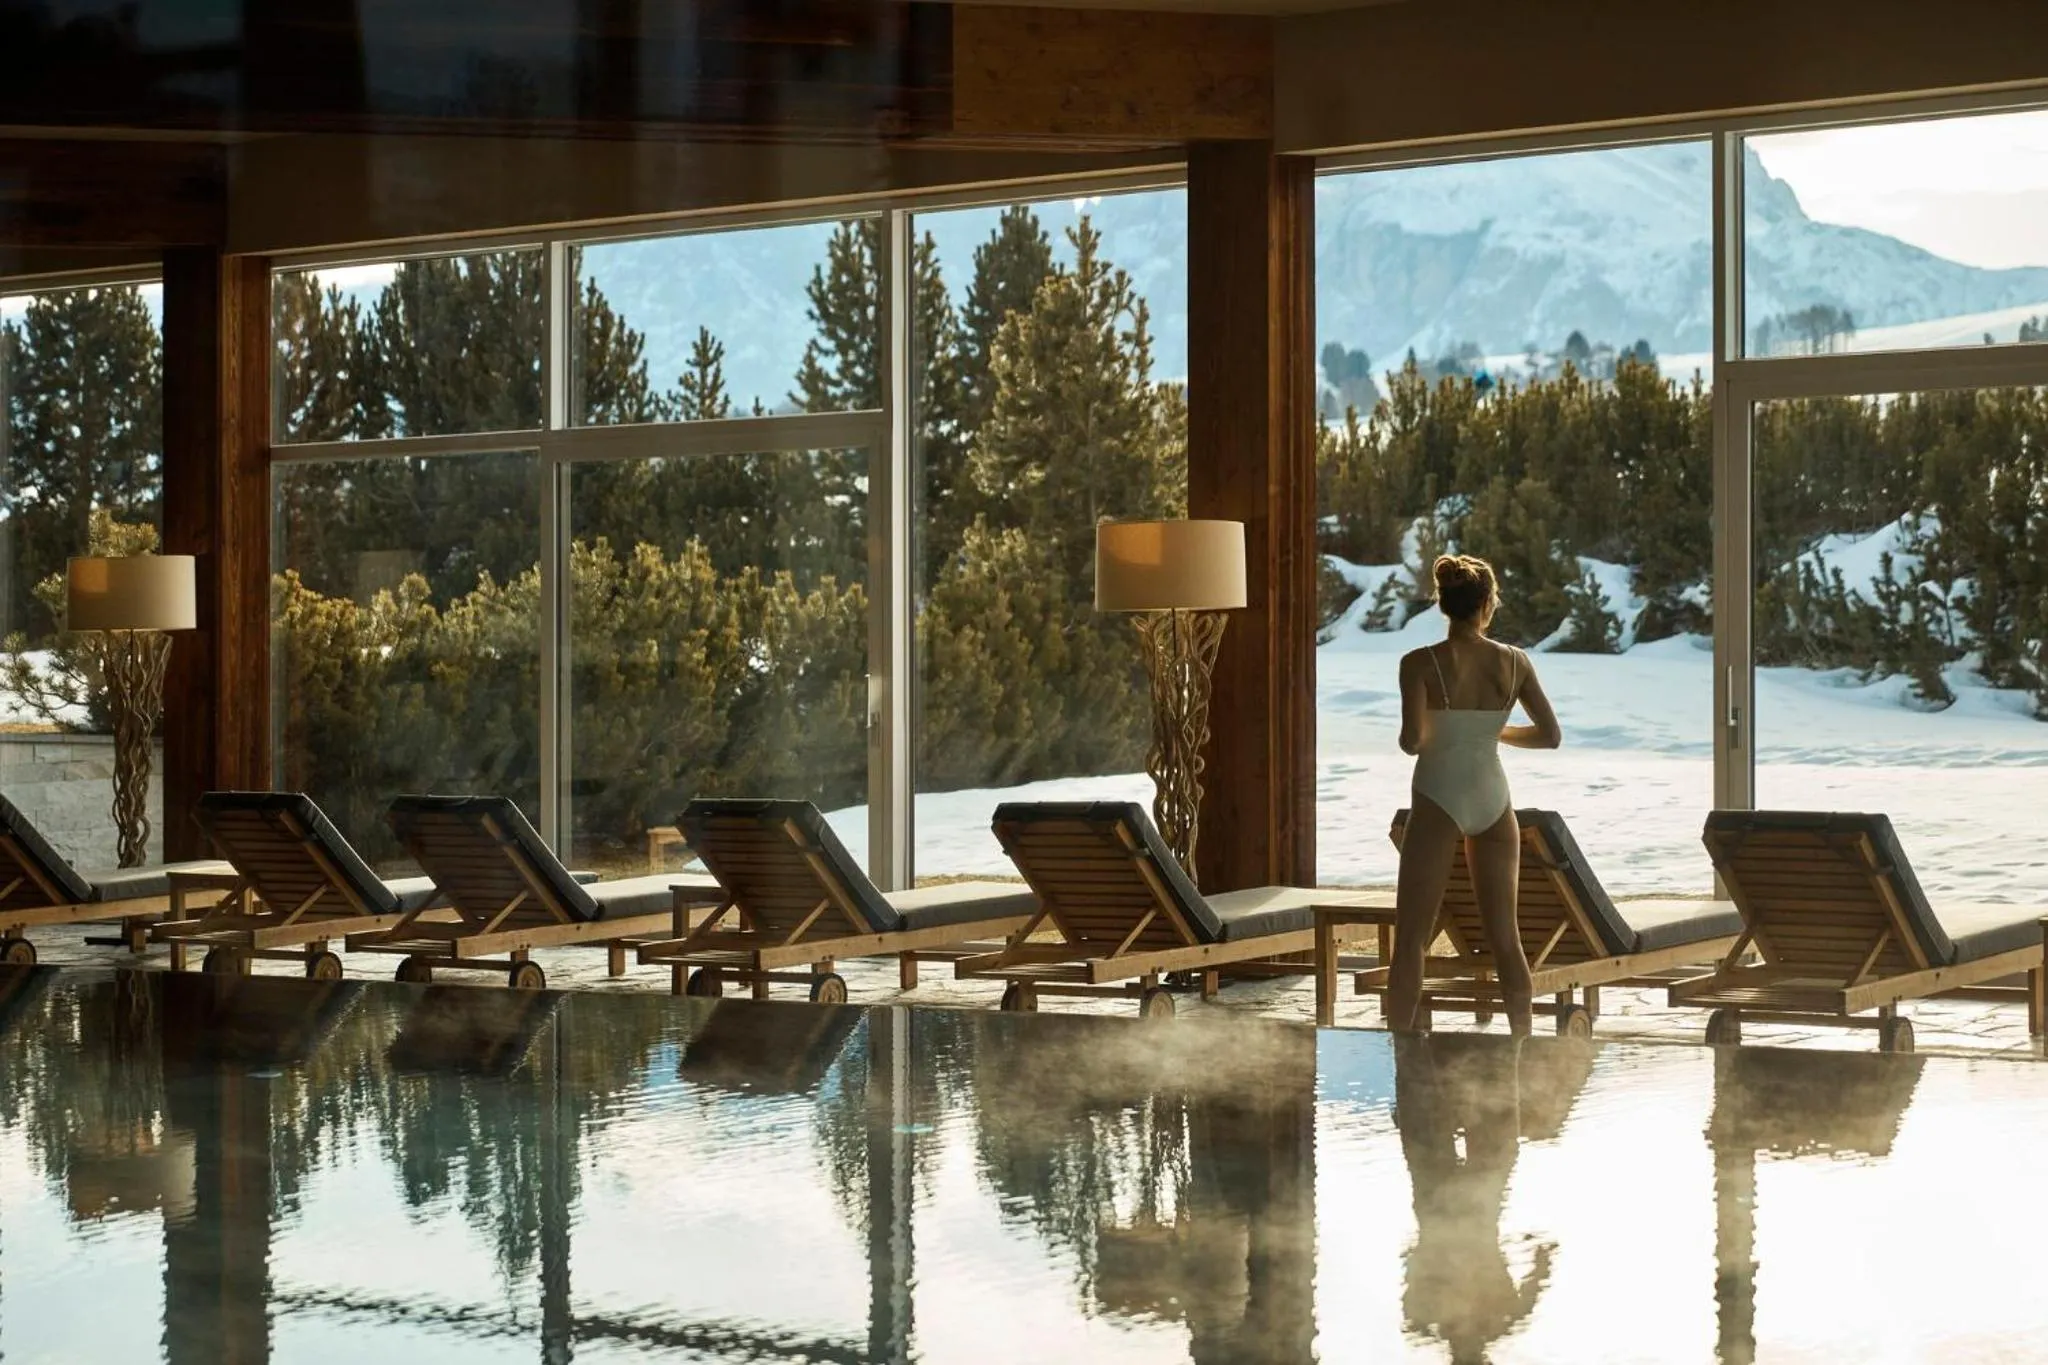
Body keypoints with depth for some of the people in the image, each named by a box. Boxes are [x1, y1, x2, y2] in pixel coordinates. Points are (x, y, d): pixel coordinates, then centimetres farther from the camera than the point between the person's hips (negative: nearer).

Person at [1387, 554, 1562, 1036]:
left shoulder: (1420, 663, -11)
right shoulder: (1515, 662, -1)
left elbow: (1412, 741, -20)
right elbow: (1551, 735, 2)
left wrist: (1414, 739, 3)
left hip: (1439, 798, -3)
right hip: (1493, 798, 3)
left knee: (1411, 938, 2)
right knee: (1504, 935, 12)